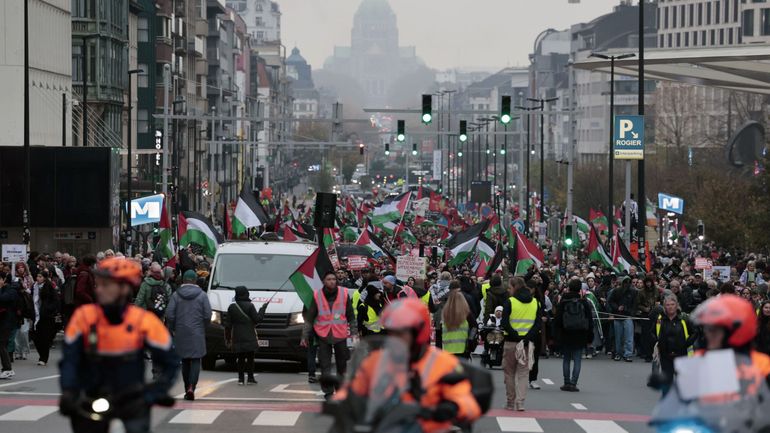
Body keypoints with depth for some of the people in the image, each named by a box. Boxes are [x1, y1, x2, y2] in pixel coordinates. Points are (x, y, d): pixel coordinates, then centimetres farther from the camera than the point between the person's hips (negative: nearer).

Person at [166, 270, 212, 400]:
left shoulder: (176, 295, 0)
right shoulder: (202, 295, -2)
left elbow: (170, 315, -4)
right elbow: (208, 315, -5)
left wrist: (172, 329, 10)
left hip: (181, 334, 2)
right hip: (197, 334, -2)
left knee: (185, 361, 12)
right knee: (196, 360, -1)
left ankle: (187, 388, 14)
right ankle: (191, 387, -19)